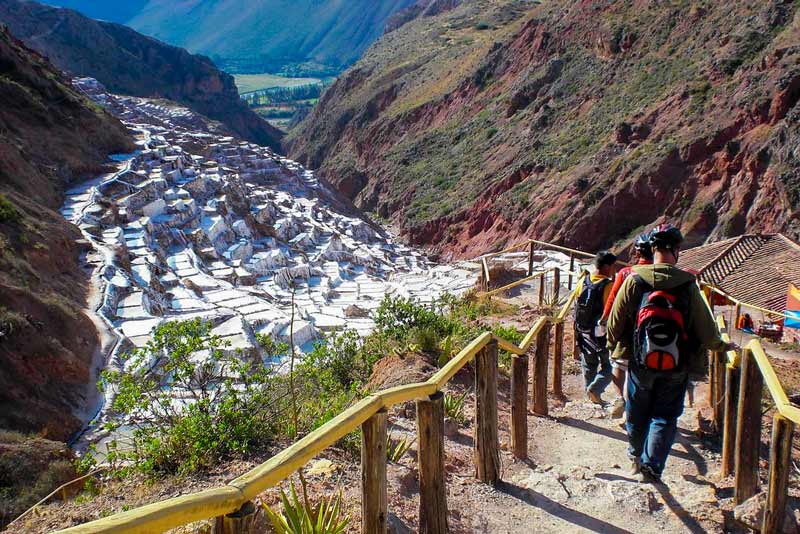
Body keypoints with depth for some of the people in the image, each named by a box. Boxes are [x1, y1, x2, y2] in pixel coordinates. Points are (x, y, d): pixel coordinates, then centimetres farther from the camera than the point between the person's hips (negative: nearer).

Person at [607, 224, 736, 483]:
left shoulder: (634, 280, -12)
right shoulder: (688, 285, -12)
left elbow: (615, 322, -5)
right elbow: (706, 328, -5)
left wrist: (613, 344, 15)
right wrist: (721, 345, 16)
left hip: (640, 363, 1)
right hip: (677, 367, -1)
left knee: (637, 413, 20)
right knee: (665, 417, 12)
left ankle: (637, 457, 40)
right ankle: (651, 466, 4)